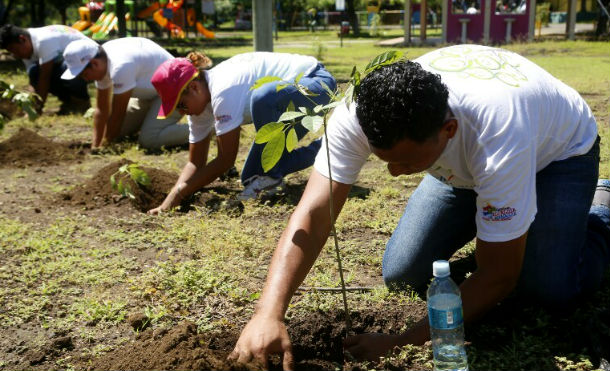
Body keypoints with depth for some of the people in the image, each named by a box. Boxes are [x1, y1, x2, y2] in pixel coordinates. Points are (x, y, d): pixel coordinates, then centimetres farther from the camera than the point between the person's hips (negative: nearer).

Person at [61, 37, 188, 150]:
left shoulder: (120, 66, -34)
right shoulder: (100, 65, -5)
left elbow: (117, 115, -25)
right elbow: (101, 109, 2)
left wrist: (102, 147, -14)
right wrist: (95, 146, 0)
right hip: (151, 91, 9)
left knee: (149, 140, -25)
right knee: (119, 130, 5)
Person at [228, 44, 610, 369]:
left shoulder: (496, 137, -45)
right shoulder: (361, 112, -35)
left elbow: (498, 277, -35)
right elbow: (313, 214, -36)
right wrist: (269, 313, -49)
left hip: (559, 149, -3)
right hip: (461, 162, 4)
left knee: (550, 289, -21)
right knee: (401, 274, -7)